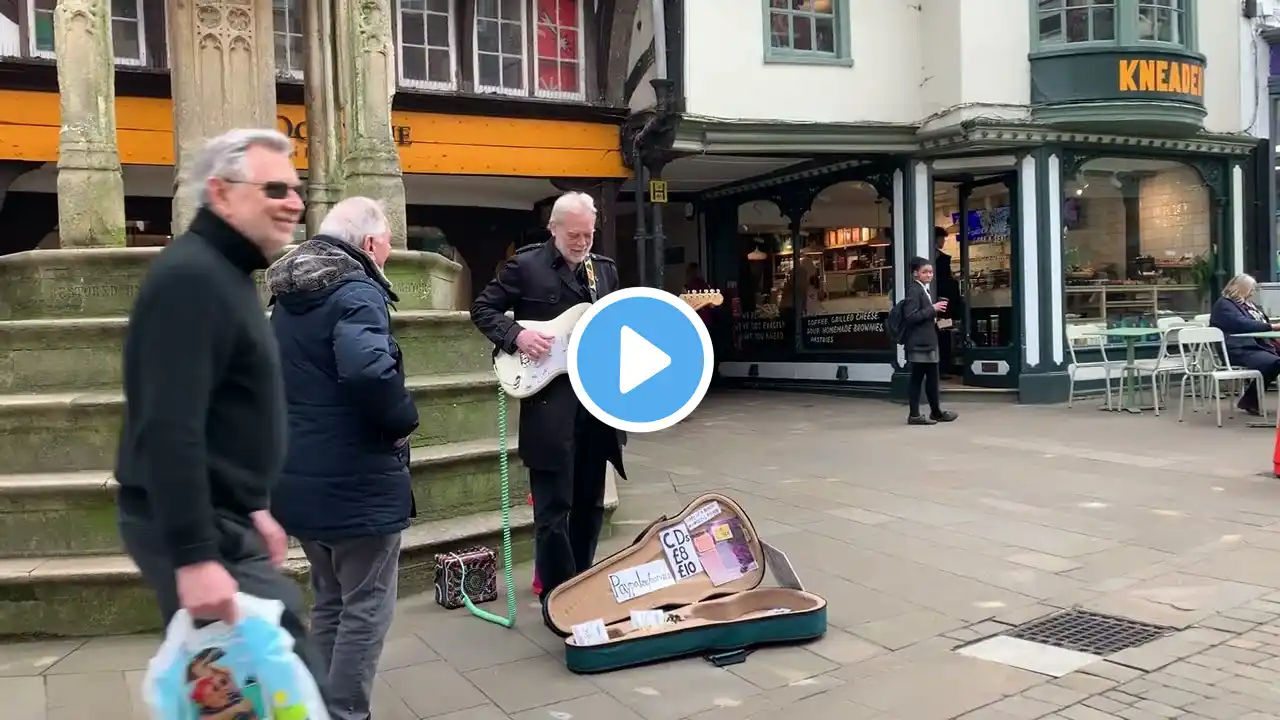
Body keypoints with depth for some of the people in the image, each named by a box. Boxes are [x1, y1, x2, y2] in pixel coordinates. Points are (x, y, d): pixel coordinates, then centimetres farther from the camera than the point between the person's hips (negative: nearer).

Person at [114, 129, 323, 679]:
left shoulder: (224, 274, 15)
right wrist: (194, 557, -29)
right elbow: (170, 429, -26)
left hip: (218, 516, 10)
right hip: (195, 528, -10)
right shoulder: (190, 276, -18)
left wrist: (252, 507, 22)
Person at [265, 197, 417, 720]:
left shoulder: (287, 297, 12)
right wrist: (402, 421, -19)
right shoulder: (356, 292, -17)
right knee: (366, 607, 4)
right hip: (357, 481, -9)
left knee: (330, 601, 21)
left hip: (302, 478, 9)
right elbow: (368, 370, -35)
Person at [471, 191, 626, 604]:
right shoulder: (525, 265, -2)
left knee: (590, 502, 14)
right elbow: (482, 309, 1)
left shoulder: (605, 269, 14)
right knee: (554, 506, -2)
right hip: (550, 404, -5)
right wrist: (516, 336, -15)